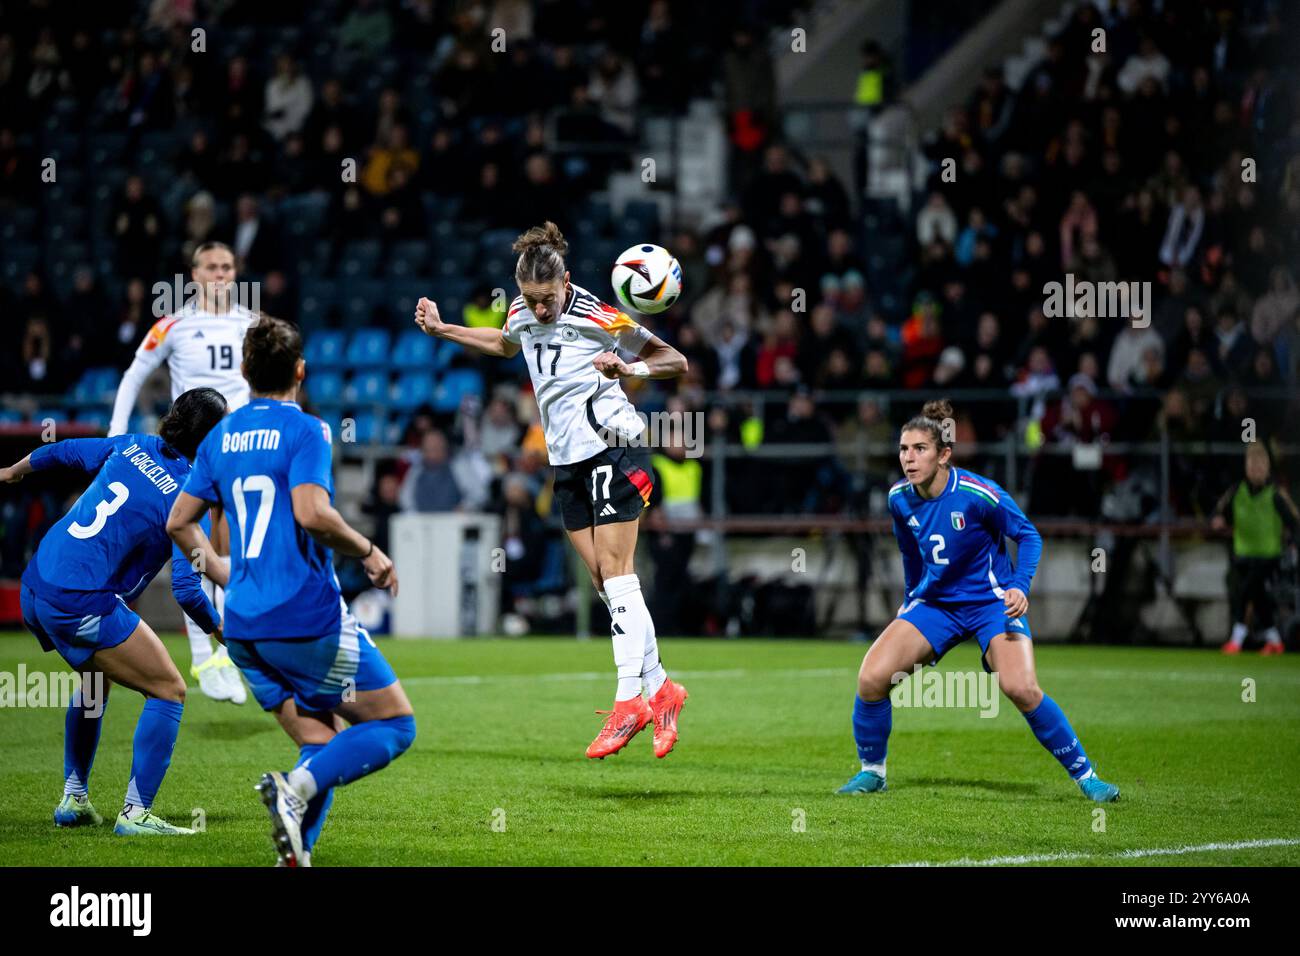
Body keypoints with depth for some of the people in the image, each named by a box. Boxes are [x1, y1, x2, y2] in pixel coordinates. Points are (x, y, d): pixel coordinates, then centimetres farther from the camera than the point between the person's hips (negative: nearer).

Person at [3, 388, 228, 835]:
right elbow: (185, 589, -15)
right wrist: (219, 628, 4)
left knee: (96, 680, 31)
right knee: (168, 690, 1)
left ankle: (74, 799, 33)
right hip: (83, 605, -8)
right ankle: (135, 814, -4)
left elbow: (61, 452, 23)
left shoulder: (132, 447, 8)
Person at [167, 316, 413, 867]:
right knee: (394, 725, 3)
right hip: (308, 619, -7)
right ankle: (296, 787, -20)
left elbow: (178, 523, 17)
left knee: (322, 748, 13)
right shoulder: (304, 431, -8)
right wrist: (368, 552, -8)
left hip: (244, 628, 7)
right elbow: (311, 513, -23)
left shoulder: (221, 438, 12)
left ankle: (294, 857, -7)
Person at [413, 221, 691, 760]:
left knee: (615, 574, -11)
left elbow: (675, 361, -11)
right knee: (603, 581, 4)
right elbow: (506, 345, 31)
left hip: (609, 449, -7)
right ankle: (660, 689, 11)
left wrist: (629, 368, -28)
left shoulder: (597, 319, -15)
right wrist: (442, 330, 25)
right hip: (566, 462, 7)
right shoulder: (522, 314, 6)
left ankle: (629, 701, -12)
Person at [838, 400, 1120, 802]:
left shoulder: (977, 495, -22)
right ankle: (871, 771, 10)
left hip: (990, 600, -4)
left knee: (1020, 687, -26)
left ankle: (1083, 773, -7)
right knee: (871, 678, -14)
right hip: (933, 602, 5)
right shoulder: (900, 500, -6)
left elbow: (1028, 535, -10)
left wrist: (1019, 586, -24)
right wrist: (911, 599, 22)